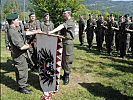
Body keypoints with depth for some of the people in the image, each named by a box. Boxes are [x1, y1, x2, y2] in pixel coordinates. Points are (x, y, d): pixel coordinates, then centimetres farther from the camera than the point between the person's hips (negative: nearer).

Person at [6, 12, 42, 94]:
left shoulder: (15, 30, 7)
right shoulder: (12, 32, -26)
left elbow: (25, 33, 19)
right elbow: (21, 47, -28)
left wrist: (36, 32, 23)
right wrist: (27, 46, -8)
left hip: (20, 55, 10)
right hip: (19, 55, -10)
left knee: (20, 70, 22)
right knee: (23, 71, 2)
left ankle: (21, 84, 37)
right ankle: (22, 87, 17)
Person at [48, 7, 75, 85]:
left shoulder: (71, 22, -12)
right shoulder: (65, 22, 18)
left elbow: (62, 26, -27)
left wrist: (52, 31, -37)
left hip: (68, 43, -9)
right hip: (62, 42, 9)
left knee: (67, 60, -4)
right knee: (62, 59, 12)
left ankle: (67, 76, 7)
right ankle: (65, 74, 26)